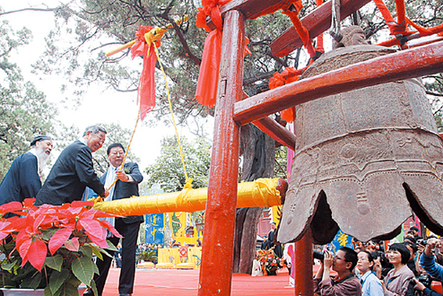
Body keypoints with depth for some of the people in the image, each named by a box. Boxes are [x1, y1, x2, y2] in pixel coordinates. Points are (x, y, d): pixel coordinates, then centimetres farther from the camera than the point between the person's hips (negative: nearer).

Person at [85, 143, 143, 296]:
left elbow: (139, 176, -16)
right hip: (110, 219, 4)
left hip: (129, 217, -4)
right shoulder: (104, 177, 21)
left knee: (128, 253, -4)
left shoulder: (131, 166, 7)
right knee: (104, 253, 8)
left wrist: (127, 177, -37)